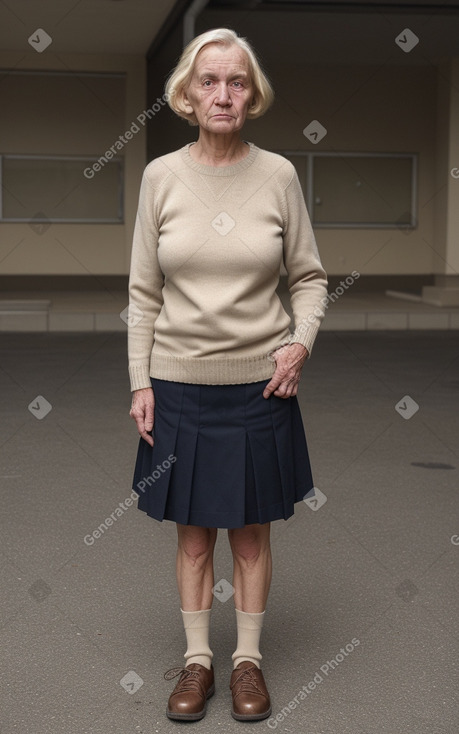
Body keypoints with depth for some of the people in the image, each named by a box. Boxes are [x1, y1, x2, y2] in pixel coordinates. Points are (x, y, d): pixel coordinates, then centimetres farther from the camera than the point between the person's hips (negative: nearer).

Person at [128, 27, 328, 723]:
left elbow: (311, 277, 6)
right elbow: (144, 293, 2)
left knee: (252, 530, 10)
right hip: (180, 382, 0)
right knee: (194, 529, 11)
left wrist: (301, 342, -11)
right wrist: (140, 383, -1)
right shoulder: (161, 176, -2)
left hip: (260, 382, 0)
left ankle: (248, 658, 27)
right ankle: (197, 658, 26)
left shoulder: (278, 175, -2)